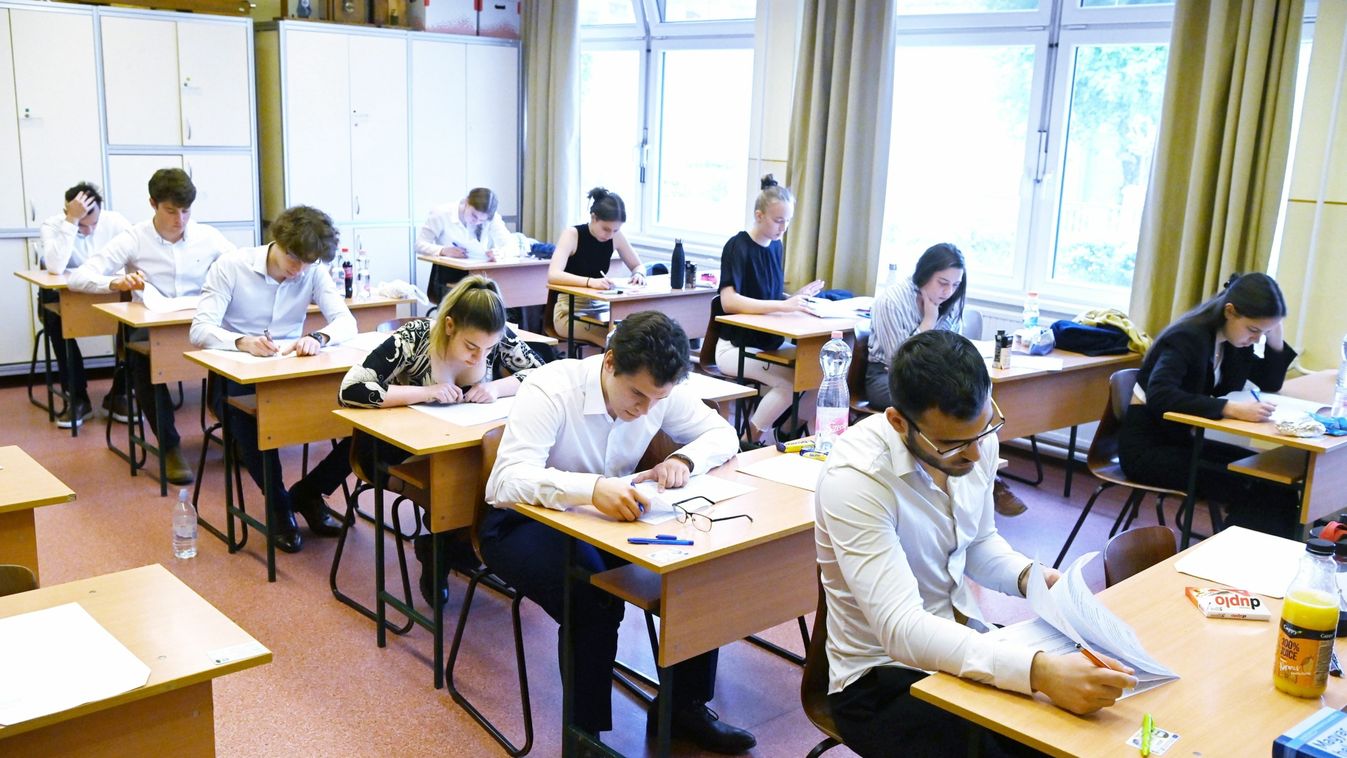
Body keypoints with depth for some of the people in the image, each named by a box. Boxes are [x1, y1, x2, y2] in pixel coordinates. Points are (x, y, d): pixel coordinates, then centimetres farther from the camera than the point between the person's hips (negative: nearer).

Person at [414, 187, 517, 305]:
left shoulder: (493, 219, -3)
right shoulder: (441, 214, -7)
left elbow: (513, 247, -7)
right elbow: (420, 244, -3)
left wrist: (498, 252, -32)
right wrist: (443, 250, -24)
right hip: (447, 278, -2)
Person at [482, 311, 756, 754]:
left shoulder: (659, 390, -11)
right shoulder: (551, 389, -26)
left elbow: (722, 435, 1)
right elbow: (509, 480, -36)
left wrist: (683, 460, -22)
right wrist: (591, 488, -52)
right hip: (526, 522, -5)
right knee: (593, 598, -33)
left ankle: (684, 707, 3)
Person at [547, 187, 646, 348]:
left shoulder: (615, 236, -2)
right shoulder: (572, 235, -15)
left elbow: (637, 266, 11)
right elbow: (553, 275, -28)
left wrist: (638, 274, -14)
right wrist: (590, 281, -43)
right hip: (569, 311, -5)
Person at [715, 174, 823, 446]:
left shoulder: (775, 245, 9)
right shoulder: (738, 246, -12)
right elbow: (728, 301, -25)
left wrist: (796, 297, -5)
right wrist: (781, 305, -30)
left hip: (769, 344, 7)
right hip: (737, 347, -7)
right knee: (791, 381, -26)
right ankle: (749, 441, -6)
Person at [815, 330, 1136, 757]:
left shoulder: (976, 437, -6)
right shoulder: (855, 479, -28)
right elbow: (900, 630, -35)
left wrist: (1027, 576, -9)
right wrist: (1038, 670, -45)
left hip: (965, 644, 6)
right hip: (883, 677, -5)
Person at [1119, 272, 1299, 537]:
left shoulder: (1231, 340, 5)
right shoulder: (1187, 336, -20)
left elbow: (1270, 383, 17)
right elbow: (1160, 396, -36)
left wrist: (1274, 338, 0)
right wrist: (1230, 408, -41)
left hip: (1180, 439, 9)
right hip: (1146, 447, -9)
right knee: (1248, 491, -22)